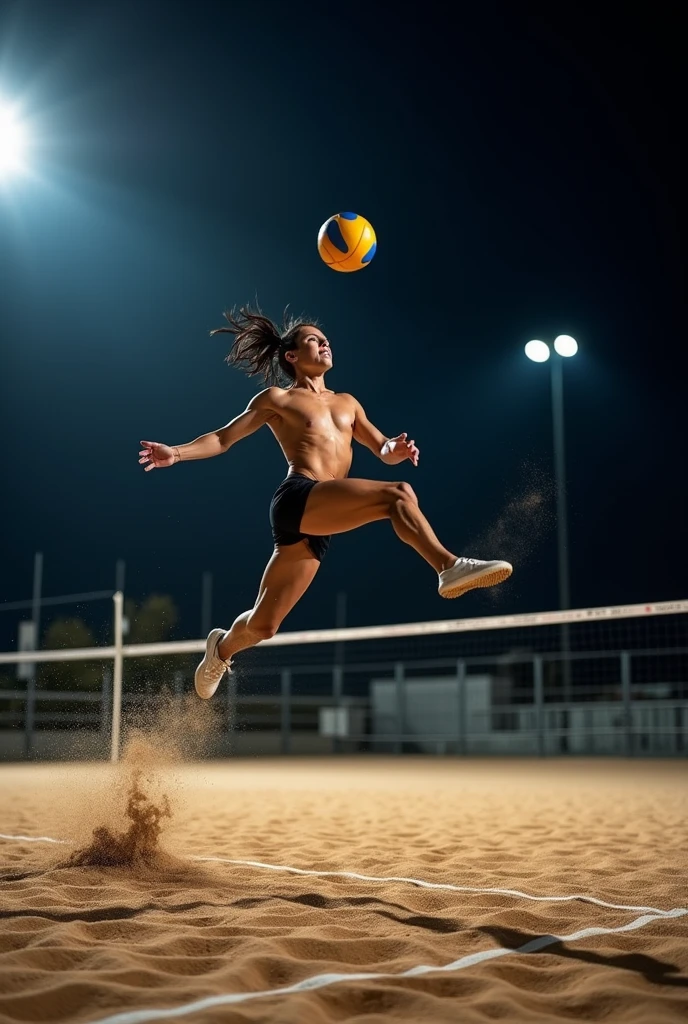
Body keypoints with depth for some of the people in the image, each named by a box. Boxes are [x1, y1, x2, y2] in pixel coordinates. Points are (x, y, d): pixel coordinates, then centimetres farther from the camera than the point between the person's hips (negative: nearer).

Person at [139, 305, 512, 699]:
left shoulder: (347, 402, 26)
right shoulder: (276, 399, 12)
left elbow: (383, 450, 22)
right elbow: (224, 438, 11)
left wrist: (396, 449, -2)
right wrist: (177, 452, -5)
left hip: (321, 521, 6)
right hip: (298, 498, -6)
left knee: (263, 624, 10)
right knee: (398, 493, -26)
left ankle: (222, 648, 36)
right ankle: (450, 567, -27)